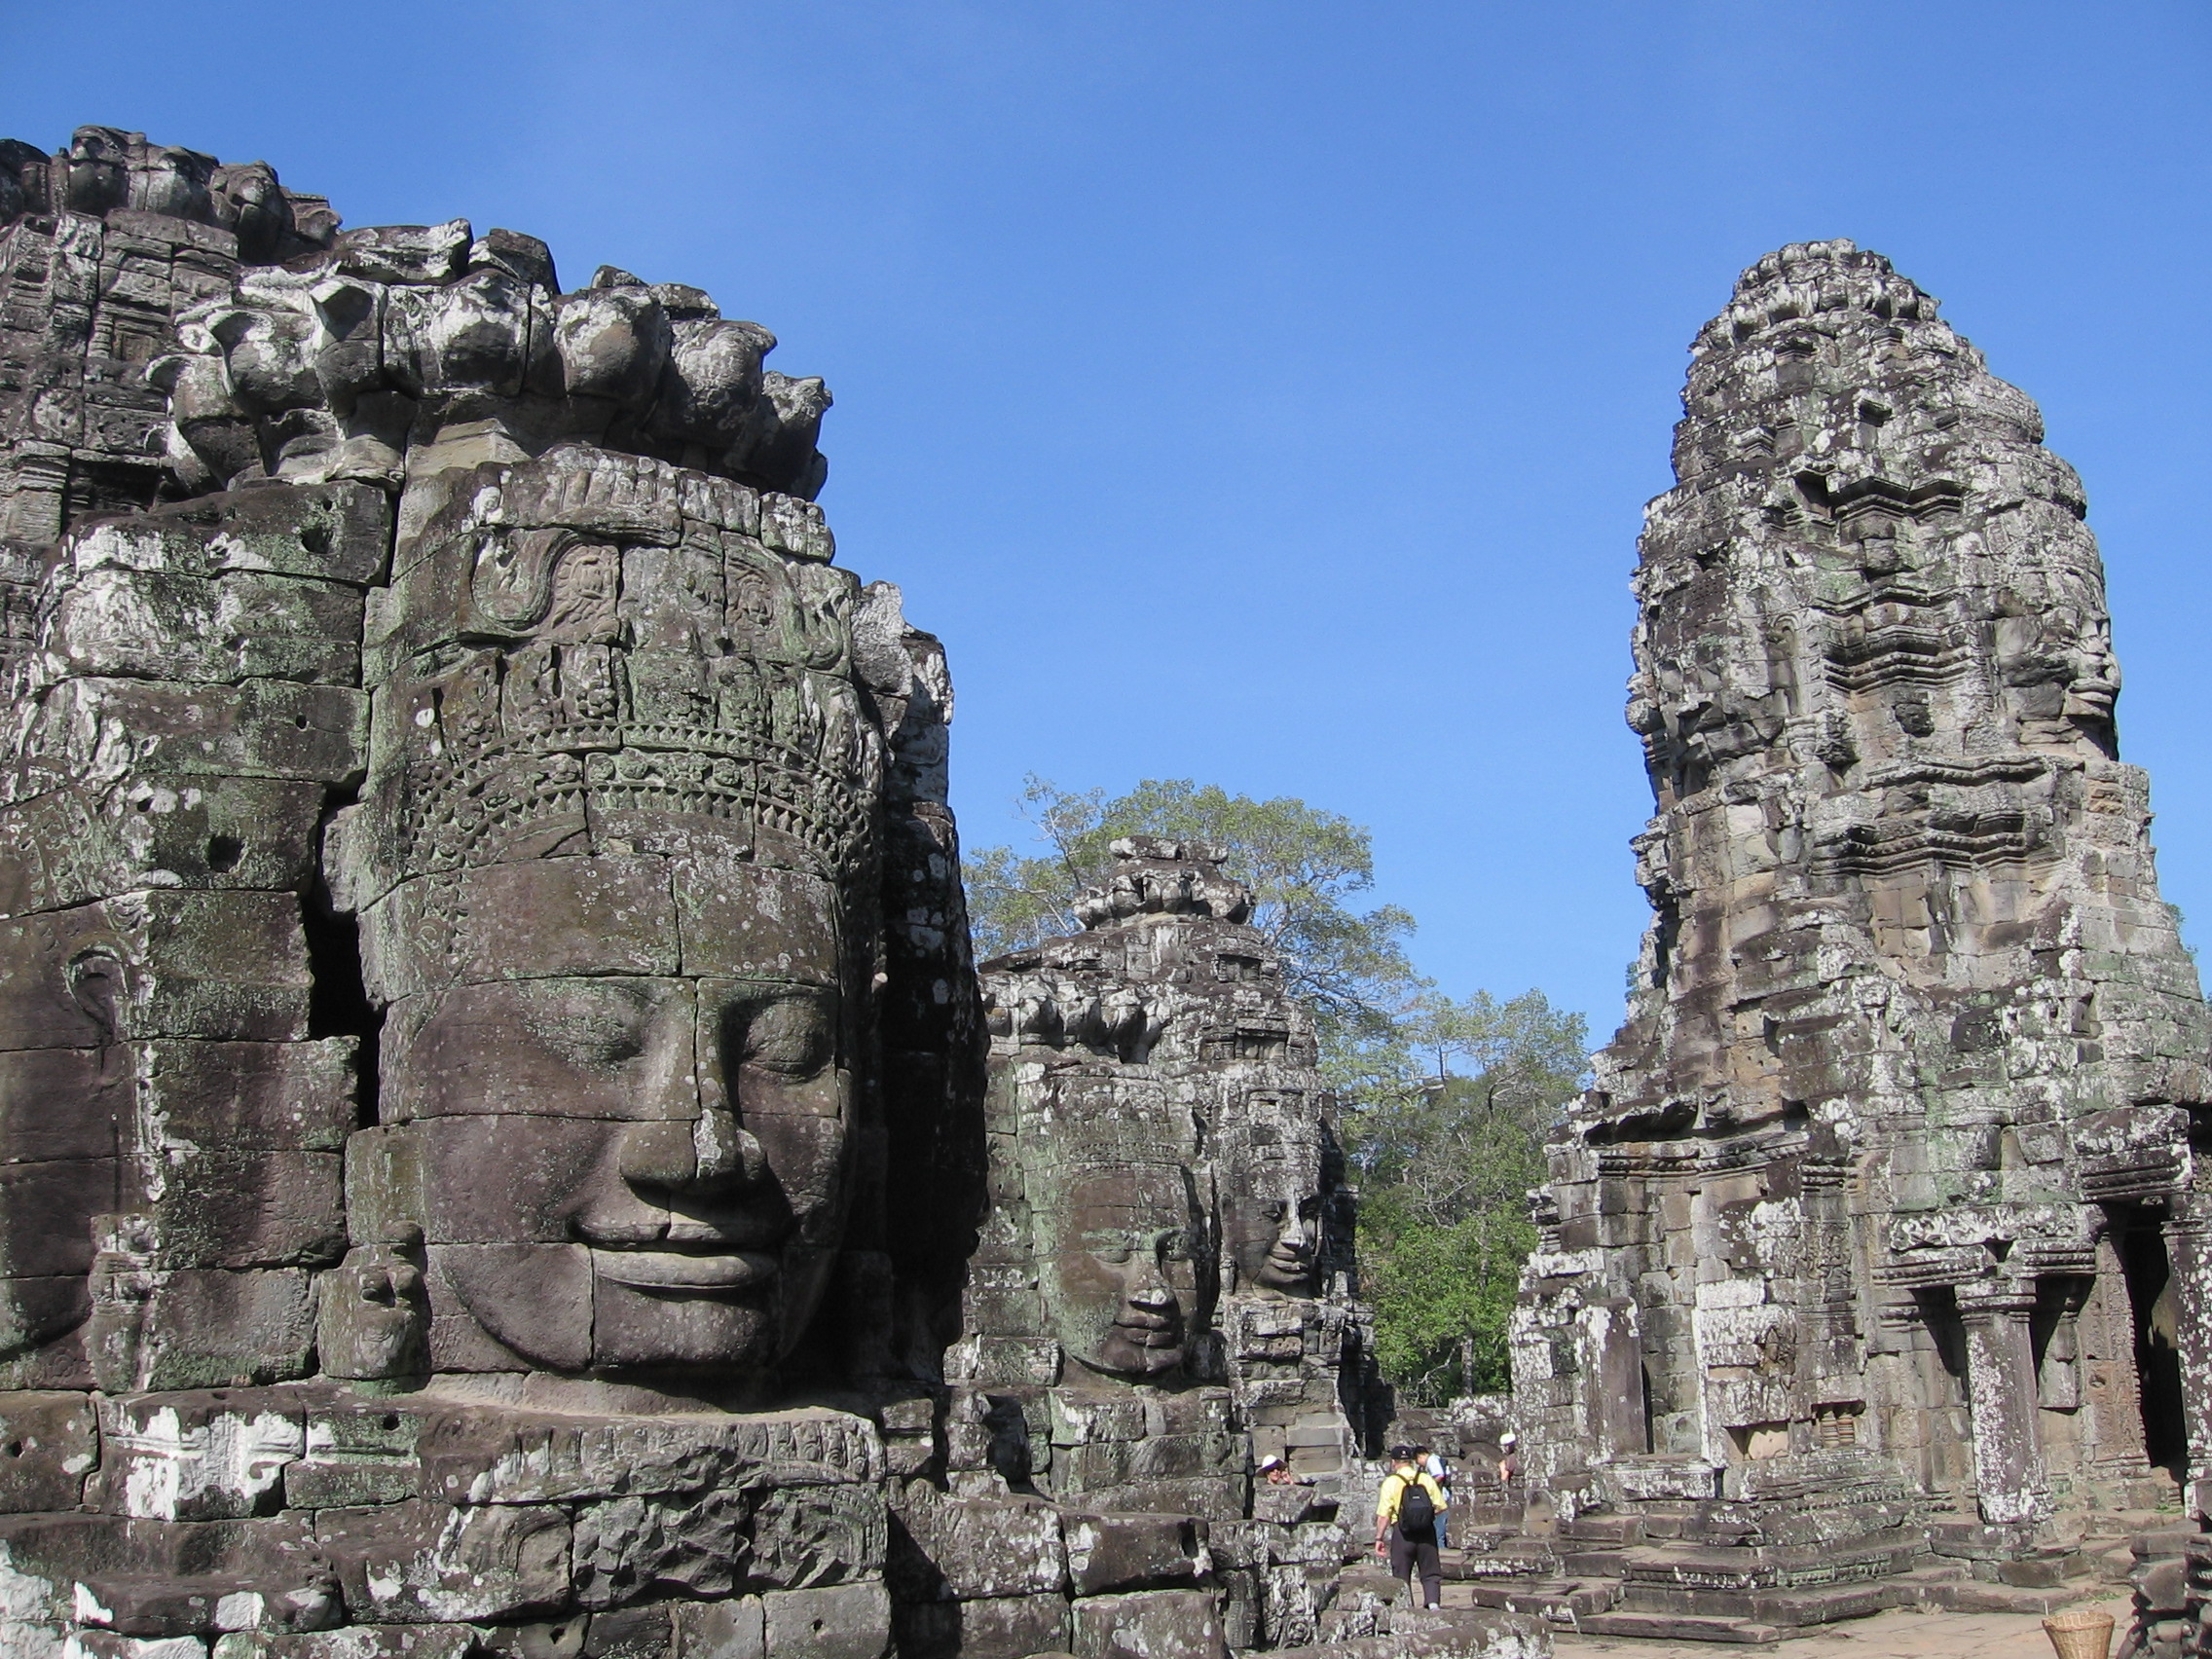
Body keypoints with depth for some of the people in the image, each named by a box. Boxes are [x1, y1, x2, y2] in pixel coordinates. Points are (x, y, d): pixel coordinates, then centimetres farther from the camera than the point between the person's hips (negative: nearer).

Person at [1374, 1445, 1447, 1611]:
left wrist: (1379, 1538, -3)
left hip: (1402, 1533, -2)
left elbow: (1383, 1514, -9)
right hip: (1426, 1532, 2)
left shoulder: (1391, 1482, -4)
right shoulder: (1426, 1479, 4)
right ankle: (1433, 1602, -8)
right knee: (1430, 1573, 11)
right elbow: (1440, 1506, 3)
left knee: (1401, 1575, 9)